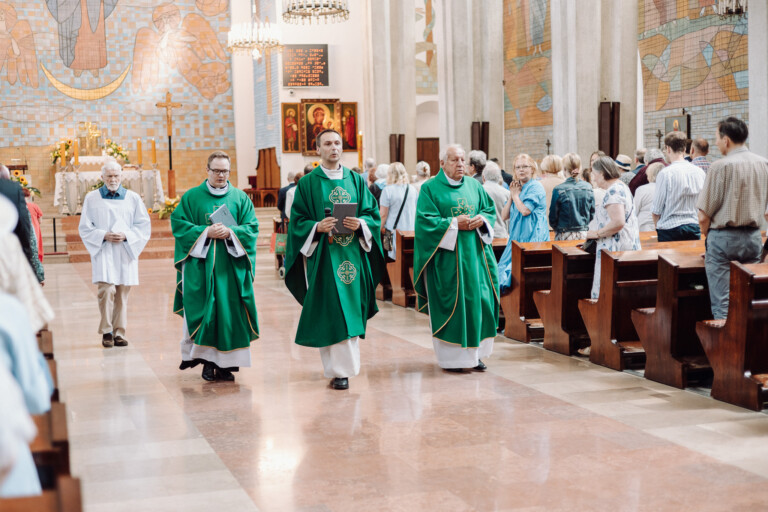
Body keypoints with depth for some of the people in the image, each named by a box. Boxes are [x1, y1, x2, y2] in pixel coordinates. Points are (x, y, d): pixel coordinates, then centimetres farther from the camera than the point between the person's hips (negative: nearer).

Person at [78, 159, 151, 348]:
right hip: (103, 253, -2)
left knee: (122, 294, 3)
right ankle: (106, 332, -5)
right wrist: (104, 235, -11)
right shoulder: (92, 198, 7)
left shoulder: (133, 198, 8)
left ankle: (119, 332, 10)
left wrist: (125, 235, -9)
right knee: (106, 290, -14)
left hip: (126, 253, 2)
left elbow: (144, 226, 7)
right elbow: (84, 228, 6)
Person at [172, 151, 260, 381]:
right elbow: (179, 224, 0)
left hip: (231, 265, 1)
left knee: (230, 312, -2)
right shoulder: (191, 197, 7)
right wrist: (205, 232, -12)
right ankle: (206, 360, 3)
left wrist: (230, 232, -13)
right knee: (202, 310, -6)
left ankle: (225, 363, 3)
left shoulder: (240, 198, 10)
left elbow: (251, 228, 5)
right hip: (199, 264, -1)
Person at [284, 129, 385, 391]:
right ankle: (339, 370, -1)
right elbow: (298, 221, 0)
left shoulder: (356, 180, 11)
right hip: (323, 256, -3)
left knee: (350, 310, 5)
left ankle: (344, 366, 19)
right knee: (330, 313, -5)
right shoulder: (308, 184, 3)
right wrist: (317, 227, -18)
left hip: (353, 255, 3)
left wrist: (360, 224, -12)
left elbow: (372, 213, 8)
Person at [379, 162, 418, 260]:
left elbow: (383, 214, -7)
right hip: (412, 230, 4)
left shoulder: (387, 190, -8)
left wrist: (380, 229, 4)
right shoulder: (413, 189, 6)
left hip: (394, 230, -4)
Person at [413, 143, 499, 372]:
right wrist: (454, 223, -17)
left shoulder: (474, 186, 13)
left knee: (478, 300, 4)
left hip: (474, 254, 5)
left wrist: (481, 219, -7)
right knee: (451, 304, -4)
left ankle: (473, 352, 14)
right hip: (446, 256, -5)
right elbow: (425, 220, -10)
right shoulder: (430, 188, -2)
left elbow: (491, 209, 15)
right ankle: (451, 357, 3)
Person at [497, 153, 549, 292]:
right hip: (517, 236, 8)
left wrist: (515, 194, -3)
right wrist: (511, 196, 4)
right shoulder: (517, 188, 19)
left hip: (533, 236, -8)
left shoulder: (535, 187, -6)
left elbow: (525, 210, -19)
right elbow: (504, 216, 15)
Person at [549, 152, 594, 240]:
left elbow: (553, 216, -4)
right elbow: (592, 214, 8)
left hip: (565, 235, -4)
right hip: (584, 233, 4)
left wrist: (556, 228, 15)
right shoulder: (588, 188, -1)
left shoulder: (559, 190, -12)